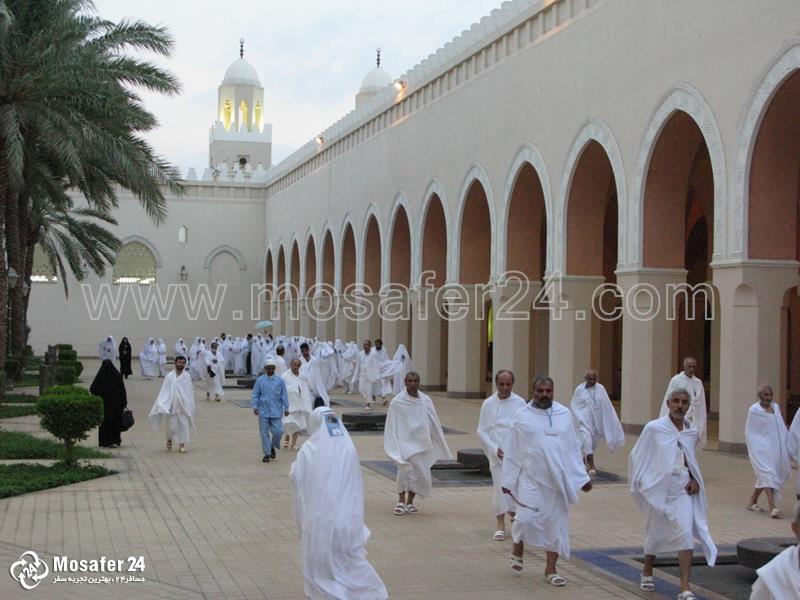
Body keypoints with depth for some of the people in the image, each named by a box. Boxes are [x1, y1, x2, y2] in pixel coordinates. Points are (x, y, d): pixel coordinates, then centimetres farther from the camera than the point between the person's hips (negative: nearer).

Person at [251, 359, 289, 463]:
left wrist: (286, 408, 6)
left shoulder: (280, 381, 3)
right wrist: (255, 406, -6)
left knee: (278, 431, -6)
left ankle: (272, 447, 22)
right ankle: (267, 453, 13)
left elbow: (284, 395, 8)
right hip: (263, 411, 0)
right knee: (264, 433, 2)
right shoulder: (260, 380, 1)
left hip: (276, 411, 0)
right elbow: (255, 395, 4)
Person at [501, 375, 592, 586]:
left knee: (556, 524, 5)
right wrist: (508, 480, 2)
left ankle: (550, 569, 17)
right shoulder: (522, 416, -1)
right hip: (531, 480, -3)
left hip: (558, 480, 3)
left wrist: (582, 477, 7)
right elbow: (512, 451, 3)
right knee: (526, 519, -11)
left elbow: (573, 448, 10)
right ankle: (518, 550, 20)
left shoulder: (564, 414, 5)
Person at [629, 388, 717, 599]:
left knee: (686, 534, -13)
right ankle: (647, 572, 43)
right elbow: (636, 456, 1)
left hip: (682, 491, 2)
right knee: (655, 535, 14)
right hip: (659, 490, -2)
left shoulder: (692, 432, 2)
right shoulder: (654, 428, -9)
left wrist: (695, 480, 3)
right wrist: (640, 482, -2)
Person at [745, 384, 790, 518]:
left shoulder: (776, 407, 8)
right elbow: (749, 432, -3)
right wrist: (754, 449, -7)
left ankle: (752, 501, 30)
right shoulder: (754, 411, -7)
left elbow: (782, 428, 13)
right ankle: (771, 507, -22)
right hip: (762, 449, -6)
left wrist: (788, 445, 8)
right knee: (767, 474, -15)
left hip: (776, 448, 6)